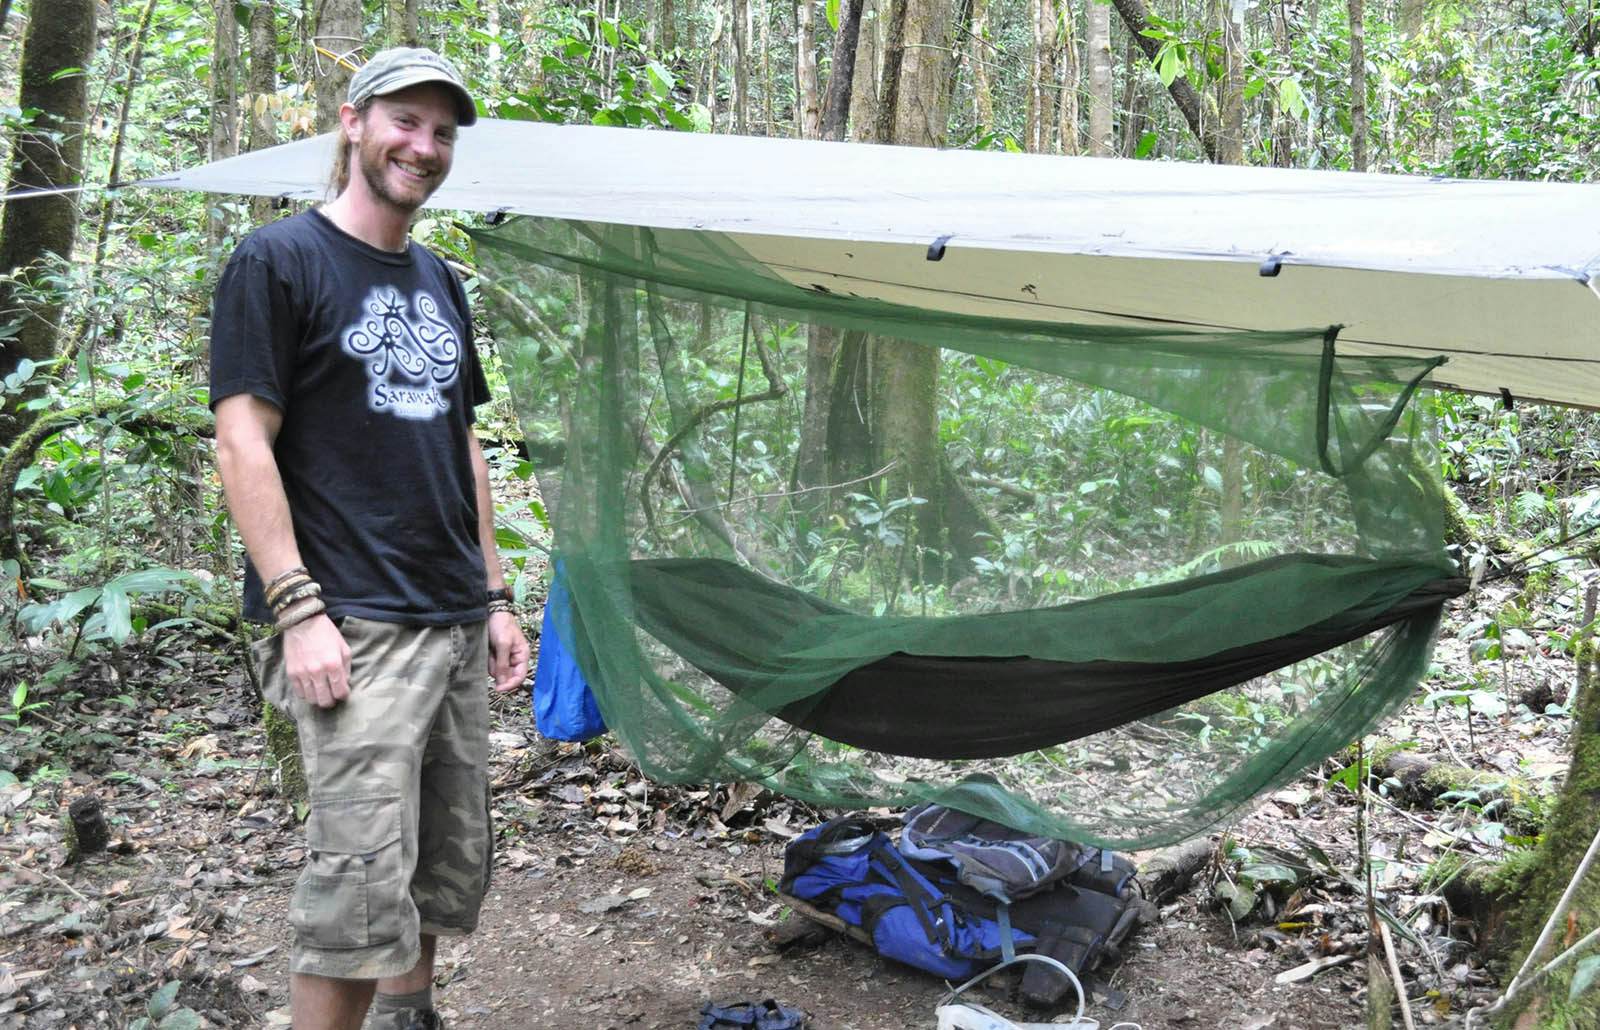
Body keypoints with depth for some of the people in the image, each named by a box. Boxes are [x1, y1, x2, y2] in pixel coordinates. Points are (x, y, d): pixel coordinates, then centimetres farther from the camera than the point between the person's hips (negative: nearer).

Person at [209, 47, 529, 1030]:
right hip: (355, 631, -7)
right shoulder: (280, 261, -4)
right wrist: (298, 608, -18)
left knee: (452, 870, 14)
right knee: (363, 885, -9)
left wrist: (495, 595, 15)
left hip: (455, 627, 8)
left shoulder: (439, 283, 17)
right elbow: (243, 441, -11)